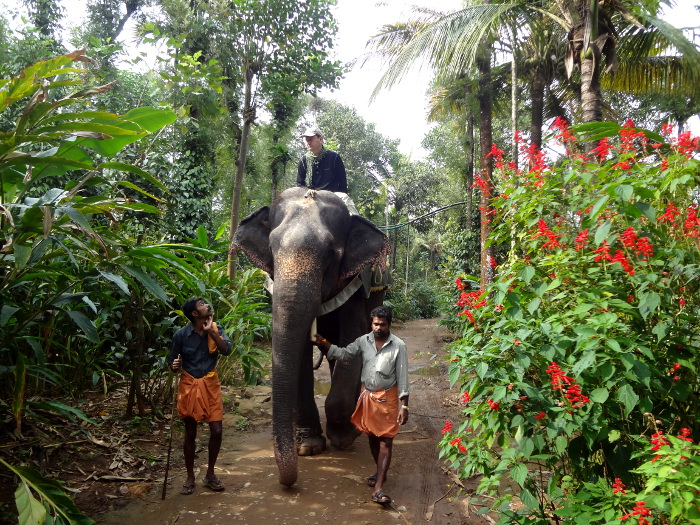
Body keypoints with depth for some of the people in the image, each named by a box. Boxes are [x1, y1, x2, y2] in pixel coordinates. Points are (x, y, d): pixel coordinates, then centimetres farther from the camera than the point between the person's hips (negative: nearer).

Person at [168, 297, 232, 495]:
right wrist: (175, 366, -23)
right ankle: (190, 477, 24)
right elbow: (173, 362, 0)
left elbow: (226, 350, -18)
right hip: (189, 385, -2)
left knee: (217, 430, 0)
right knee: (190, 434, 7)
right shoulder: (181, 335, -9)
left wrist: (211, 332, -23)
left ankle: (210, 474, 20)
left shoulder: (216, 329, -3)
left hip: (210, 384, 2)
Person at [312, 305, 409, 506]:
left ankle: (378, 488, -6)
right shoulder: (364, 341, -3)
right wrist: (323, 343, -14)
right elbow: (343, 353, 1)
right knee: (372, 436, 17)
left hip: (387, 397, -4)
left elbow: (402, 377, -12)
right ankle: (380, 472, 39)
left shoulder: (398, 346, -13)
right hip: (367, 395, 4)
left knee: (385, 441, -5)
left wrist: (404, 406, -14)